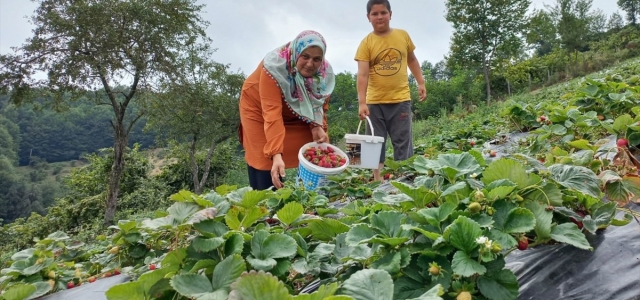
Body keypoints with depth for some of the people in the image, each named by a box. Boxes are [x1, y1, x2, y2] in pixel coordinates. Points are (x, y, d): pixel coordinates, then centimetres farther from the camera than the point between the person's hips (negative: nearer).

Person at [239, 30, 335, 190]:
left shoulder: (325, 72, -20)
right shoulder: (275, 65, -36)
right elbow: (272, 112, -42)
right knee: (265, 164, -11)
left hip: (296, 114, 4)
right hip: (259, 109, -4)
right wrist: (276, 154, -51)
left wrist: (318, 126, -26)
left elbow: (321, 103, -5)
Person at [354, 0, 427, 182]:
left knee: (403, 143, 2)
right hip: (375, 102, 0)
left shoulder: (403, 35, 3)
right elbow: (362, 75, -13)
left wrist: (421, 82, 11)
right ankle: (377, 180, 17)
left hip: (400, 99, 1)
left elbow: (412, 60, 18)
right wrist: (362, 103, -22)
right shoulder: (366, 43, -5)